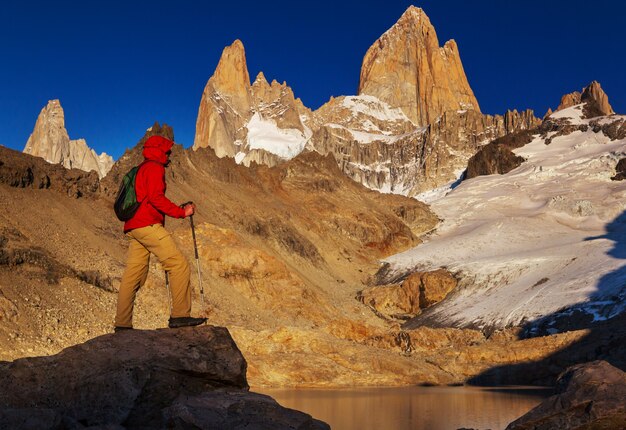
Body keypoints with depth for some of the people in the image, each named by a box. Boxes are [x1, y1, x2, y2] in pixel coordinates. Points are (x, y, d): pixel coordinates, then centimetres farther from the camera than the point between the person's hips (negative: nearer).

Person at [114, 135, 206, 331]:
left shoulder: (140, 169, 29)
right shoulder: (155, 167, -2)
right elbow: (156, 197, -15)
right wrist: (181, 212, -11)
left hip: (133, 228, 10)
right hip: (147, 225, -10)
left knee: (133, 276, 7)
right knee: (179, 264, -10)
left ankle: (122, 324, 6)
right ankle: (180, 315, -14)